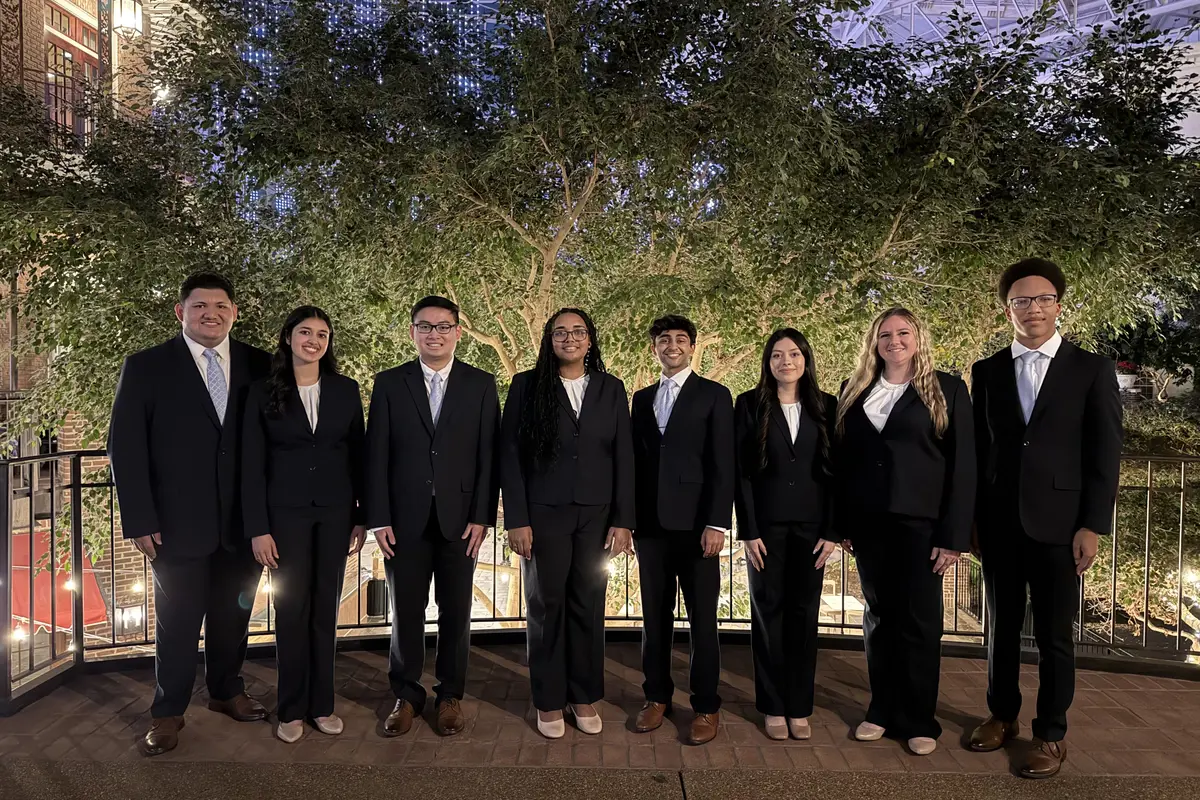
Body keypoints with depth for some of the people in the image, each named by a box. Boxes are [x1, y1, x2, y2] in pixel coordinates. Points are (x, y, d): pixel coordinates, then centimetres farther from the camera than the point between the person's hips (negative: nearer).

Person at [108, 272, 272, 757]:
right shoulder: (146, 367, -2)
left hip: (244, 522, 2)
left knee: (233, 616, 16)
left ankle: (227, 691, 37)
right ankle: (167, 713, 27)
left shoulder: (258, 366, 1)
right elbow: (125, 447, -3)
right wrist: (139, 521, -8)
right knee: (178, 622, 9)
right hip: (179, 525, -2)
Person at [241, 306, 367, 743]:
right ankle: (292, 710, 20)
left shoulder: (346, 390, 3)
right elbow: (252, 465, -2)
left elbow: (358, 456, 5)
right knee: (292, 610, 5)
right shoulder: (263, 392, -1)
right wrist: (258, 529, -7)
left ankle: (322, 704, 23)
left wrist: (361, 518, 3)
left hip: (334, 512, 2)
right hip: (285, 512, -1)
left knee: (326, 609, 9)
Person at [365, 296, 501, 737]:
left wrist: (482, 516, -7)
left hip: (460, 517, 0)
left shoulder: (481, 384, 3)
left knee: (456, 612, 8)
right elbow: (376, 454, 2)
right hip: (405, 519, 0)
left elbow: (488, 454, 0)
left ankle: (450, 695, 25)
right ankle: (406, 695, 26)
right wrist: (379, 518, -4)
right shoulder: (389, 383, 4)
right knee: (406, 611, 9)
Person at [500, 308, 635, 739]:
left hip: (597, 514, 2)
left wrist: (623, 520, -1)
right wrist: (516, 520, -8)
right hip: (544, 513, -2)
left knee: (589, 606, 9)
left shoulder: (611, 389, 6)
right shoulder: (527, 385, 0)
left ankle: (584, 696, 25)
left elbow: (623, 457, 5)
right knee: (546, 606, 7)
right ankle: (549, 701, 22)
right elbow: (510, 454, -2)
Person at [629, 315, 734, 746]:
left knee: (702, 619, 3)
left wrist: (717, 523, -13)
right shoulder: (642, 398, 15)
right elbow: (635, 461, 12)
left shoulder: (715, 395, 2)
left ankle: (706, 706, 16)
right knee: (655, 616, 10)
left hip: (695, 523, -3)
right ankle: (657, 696, 24)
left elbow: (723, 465, -5)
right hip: (651, 524, 4)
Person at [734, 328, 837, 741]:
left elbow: (835, 471, 4)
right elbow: (741, 471, -3)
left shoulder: (826, 407, 4)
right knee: (768, 612, 6)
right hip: (766, 524, -1)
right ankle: (773, 707, 17)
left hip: (811, 525, 2)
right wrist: (748, 530, -8)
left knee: (804, 614, 7)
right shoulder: (750, 404, 0)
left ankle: (800, 707, 19)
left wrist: (831, 531, -2)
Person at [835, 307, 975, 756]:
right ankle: (882, 710, 24)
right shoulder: (854, 392, 9)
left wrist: (954, 535, -10)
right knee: (878, 617, 11)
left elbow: (962, 464, -4)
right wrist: (842, 523, 4)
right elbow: (842, 459, 9)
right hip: (868, 522, 3)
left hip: (921, 521, -3)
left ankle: (918, 720, 19)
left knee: (919, 621, 4)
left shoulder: (946, 390, 0)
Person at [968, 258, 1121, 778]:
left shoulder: (1092, 370, 1)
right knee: (1002, 626, 13)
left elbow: (1105, 455, -2)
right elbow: (978, 448, 7)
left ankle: (1051, 735, 22)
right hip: (998, 523, 2)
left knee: (1054, 634, 6)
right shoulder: (987, 371, 7)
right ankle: (1002, 715, 30)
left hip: (1057, 521, -2)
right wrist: (973, 518, 4)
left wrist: (1093, 526, -8)